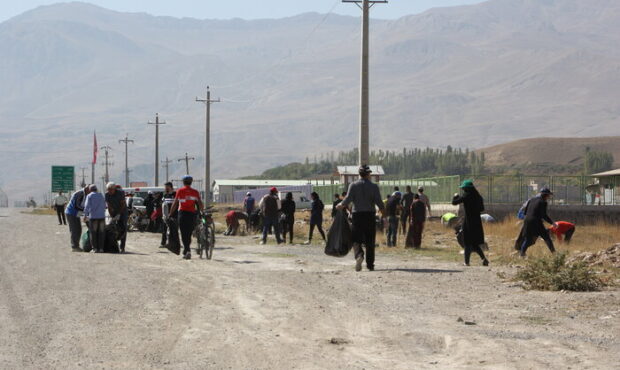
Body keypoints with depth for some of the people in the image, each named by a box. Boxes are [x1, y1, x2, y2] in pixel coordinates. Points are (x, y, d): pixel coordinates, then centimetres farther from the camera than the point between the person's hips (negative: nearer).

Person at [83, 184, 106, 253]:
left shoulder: (89, 196, 2)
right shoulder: (101, 195, 17)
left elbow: (87, 206, -8)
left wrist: (85, 215, -5)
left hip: (93, 216, -3)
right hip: (102, 216, 3)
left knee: (93, 233, 2)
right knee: (101, 233, 6)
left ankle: (95, 248, -3)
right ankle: (101, 248, 2)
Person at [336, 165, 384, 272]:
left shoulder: (353, 185, -1)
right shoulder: (373, 186, -1)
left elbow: (348, 199, -11)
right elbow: (378, 201, -7)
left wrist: (341, 205, 7)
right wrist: (382, 209, 12)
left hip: (357, 215, 0)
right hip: (370, 215, 0)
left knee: (356, 239, 4)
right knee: (370, 241, 8)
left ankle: (359, 255, -25)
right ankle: (370, 264, 10)